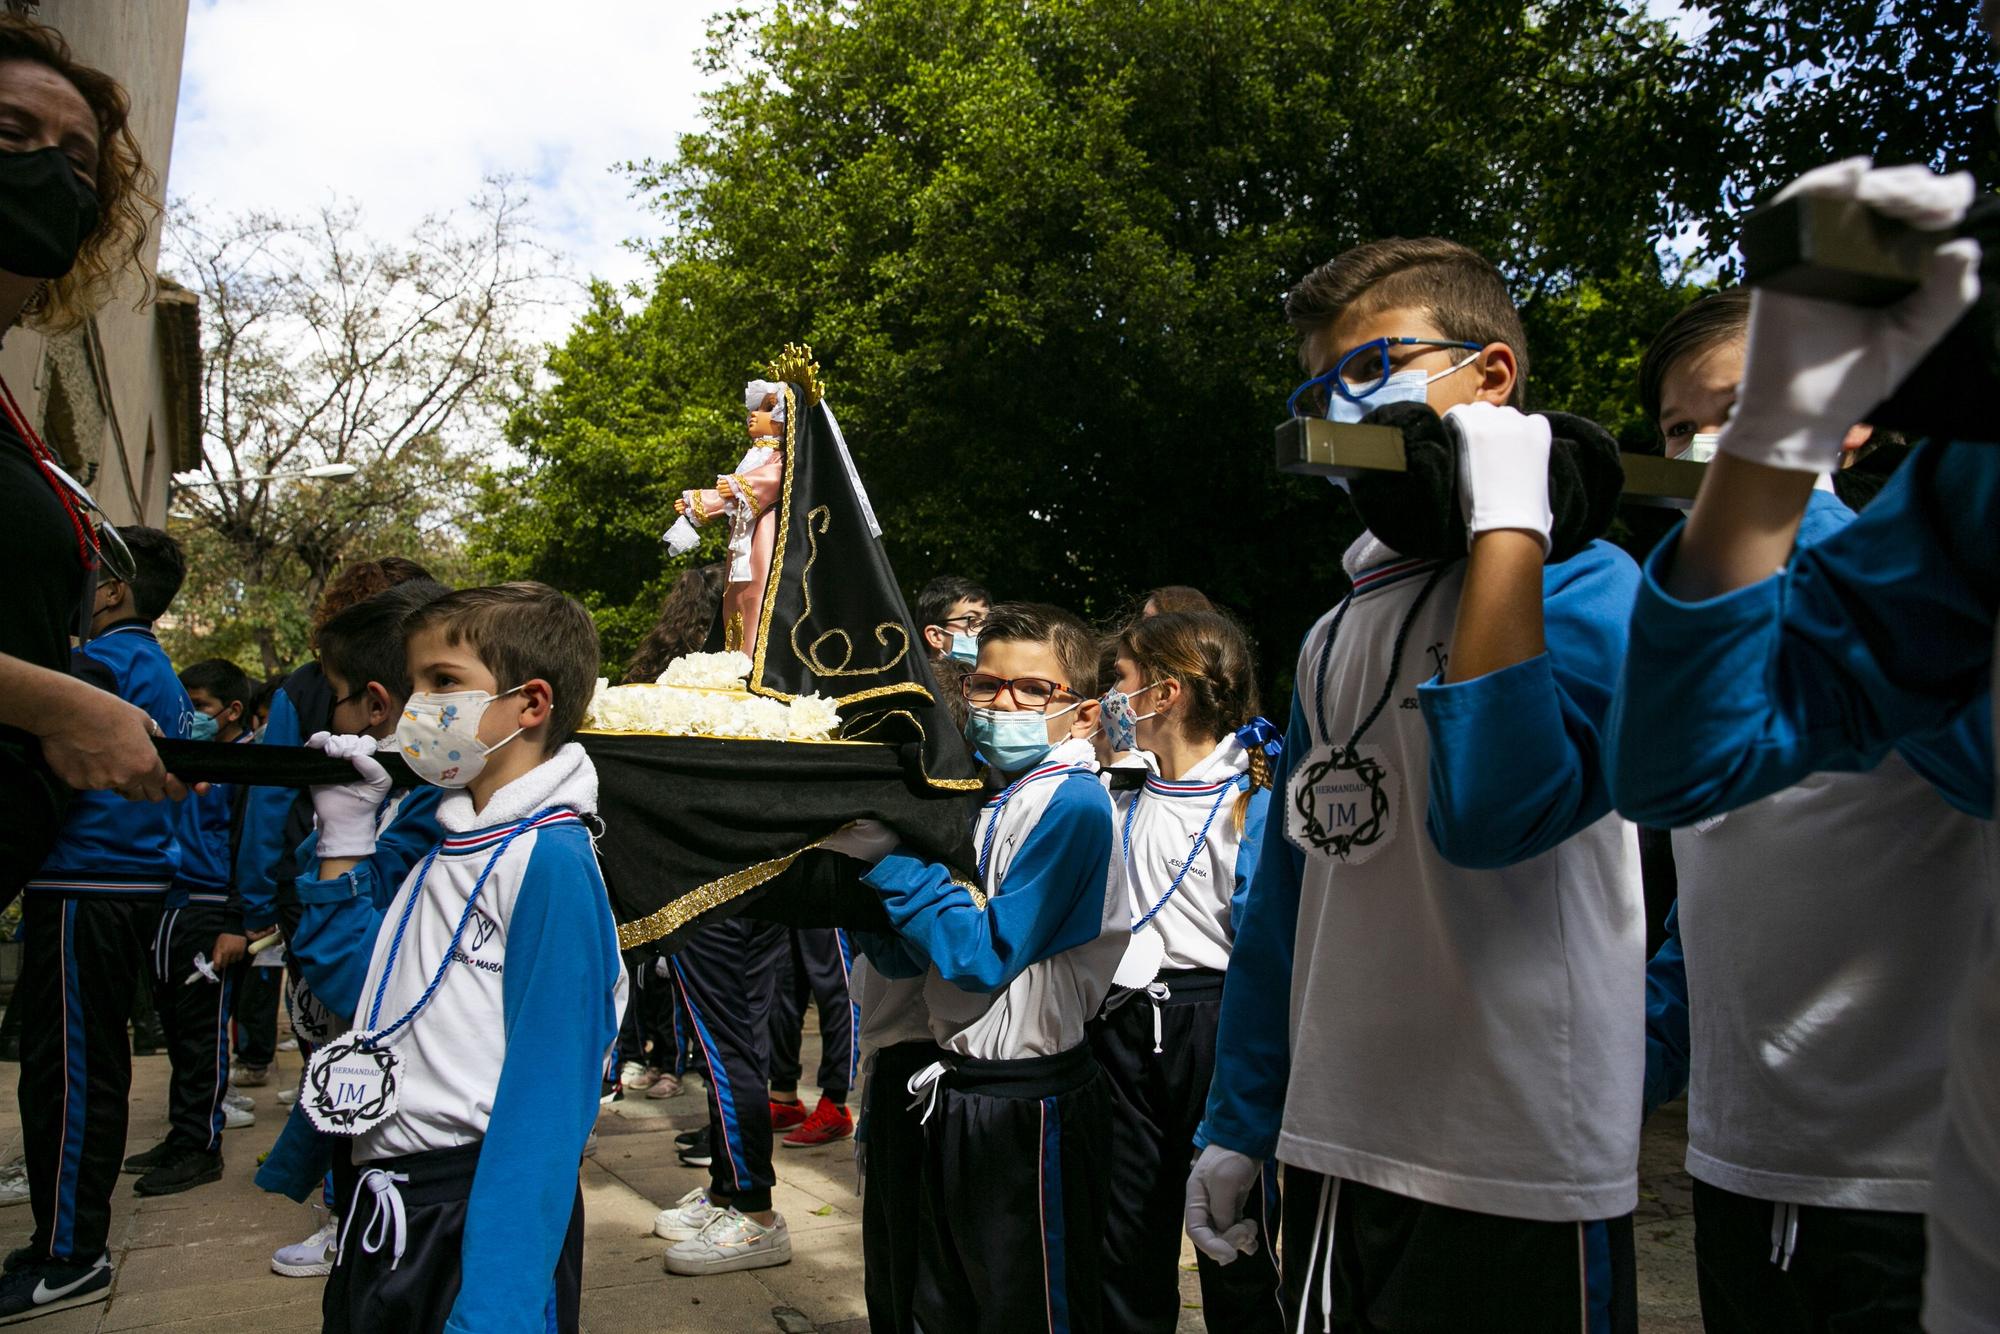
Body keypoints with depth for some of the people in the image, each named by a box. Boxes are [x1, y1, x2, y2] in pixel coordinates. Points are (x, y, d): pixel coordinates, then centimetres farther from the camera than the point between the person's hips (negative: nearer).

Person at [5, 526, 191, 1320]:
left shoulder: (106, 661, -12)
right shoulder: (161, 674, 17)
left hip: (87, 888, -10)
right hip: (132, 882, 10)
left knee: (65, 1071, -3)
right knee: (92, 1066, 15)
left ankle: (69, 1258, 4)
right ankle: (75, 1238, 25)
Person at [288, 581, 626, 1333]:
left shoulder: (549, 861, -19)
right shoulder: (451, 841, 7)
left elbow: (547, 1094, -23)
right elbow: (350, 988, 16)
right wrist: (345, 838, 7)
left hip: (484, 1211, -8)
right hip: (384, 1211, 9)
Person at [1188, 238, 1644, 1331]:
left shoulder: (1583, 584, -8)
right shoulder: (1335, 634, 12)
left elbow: (1489, 808, -27)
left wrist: (1506, 515, -20)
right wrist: (1238, 1125, 15)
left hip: (1511, 1178, -6)